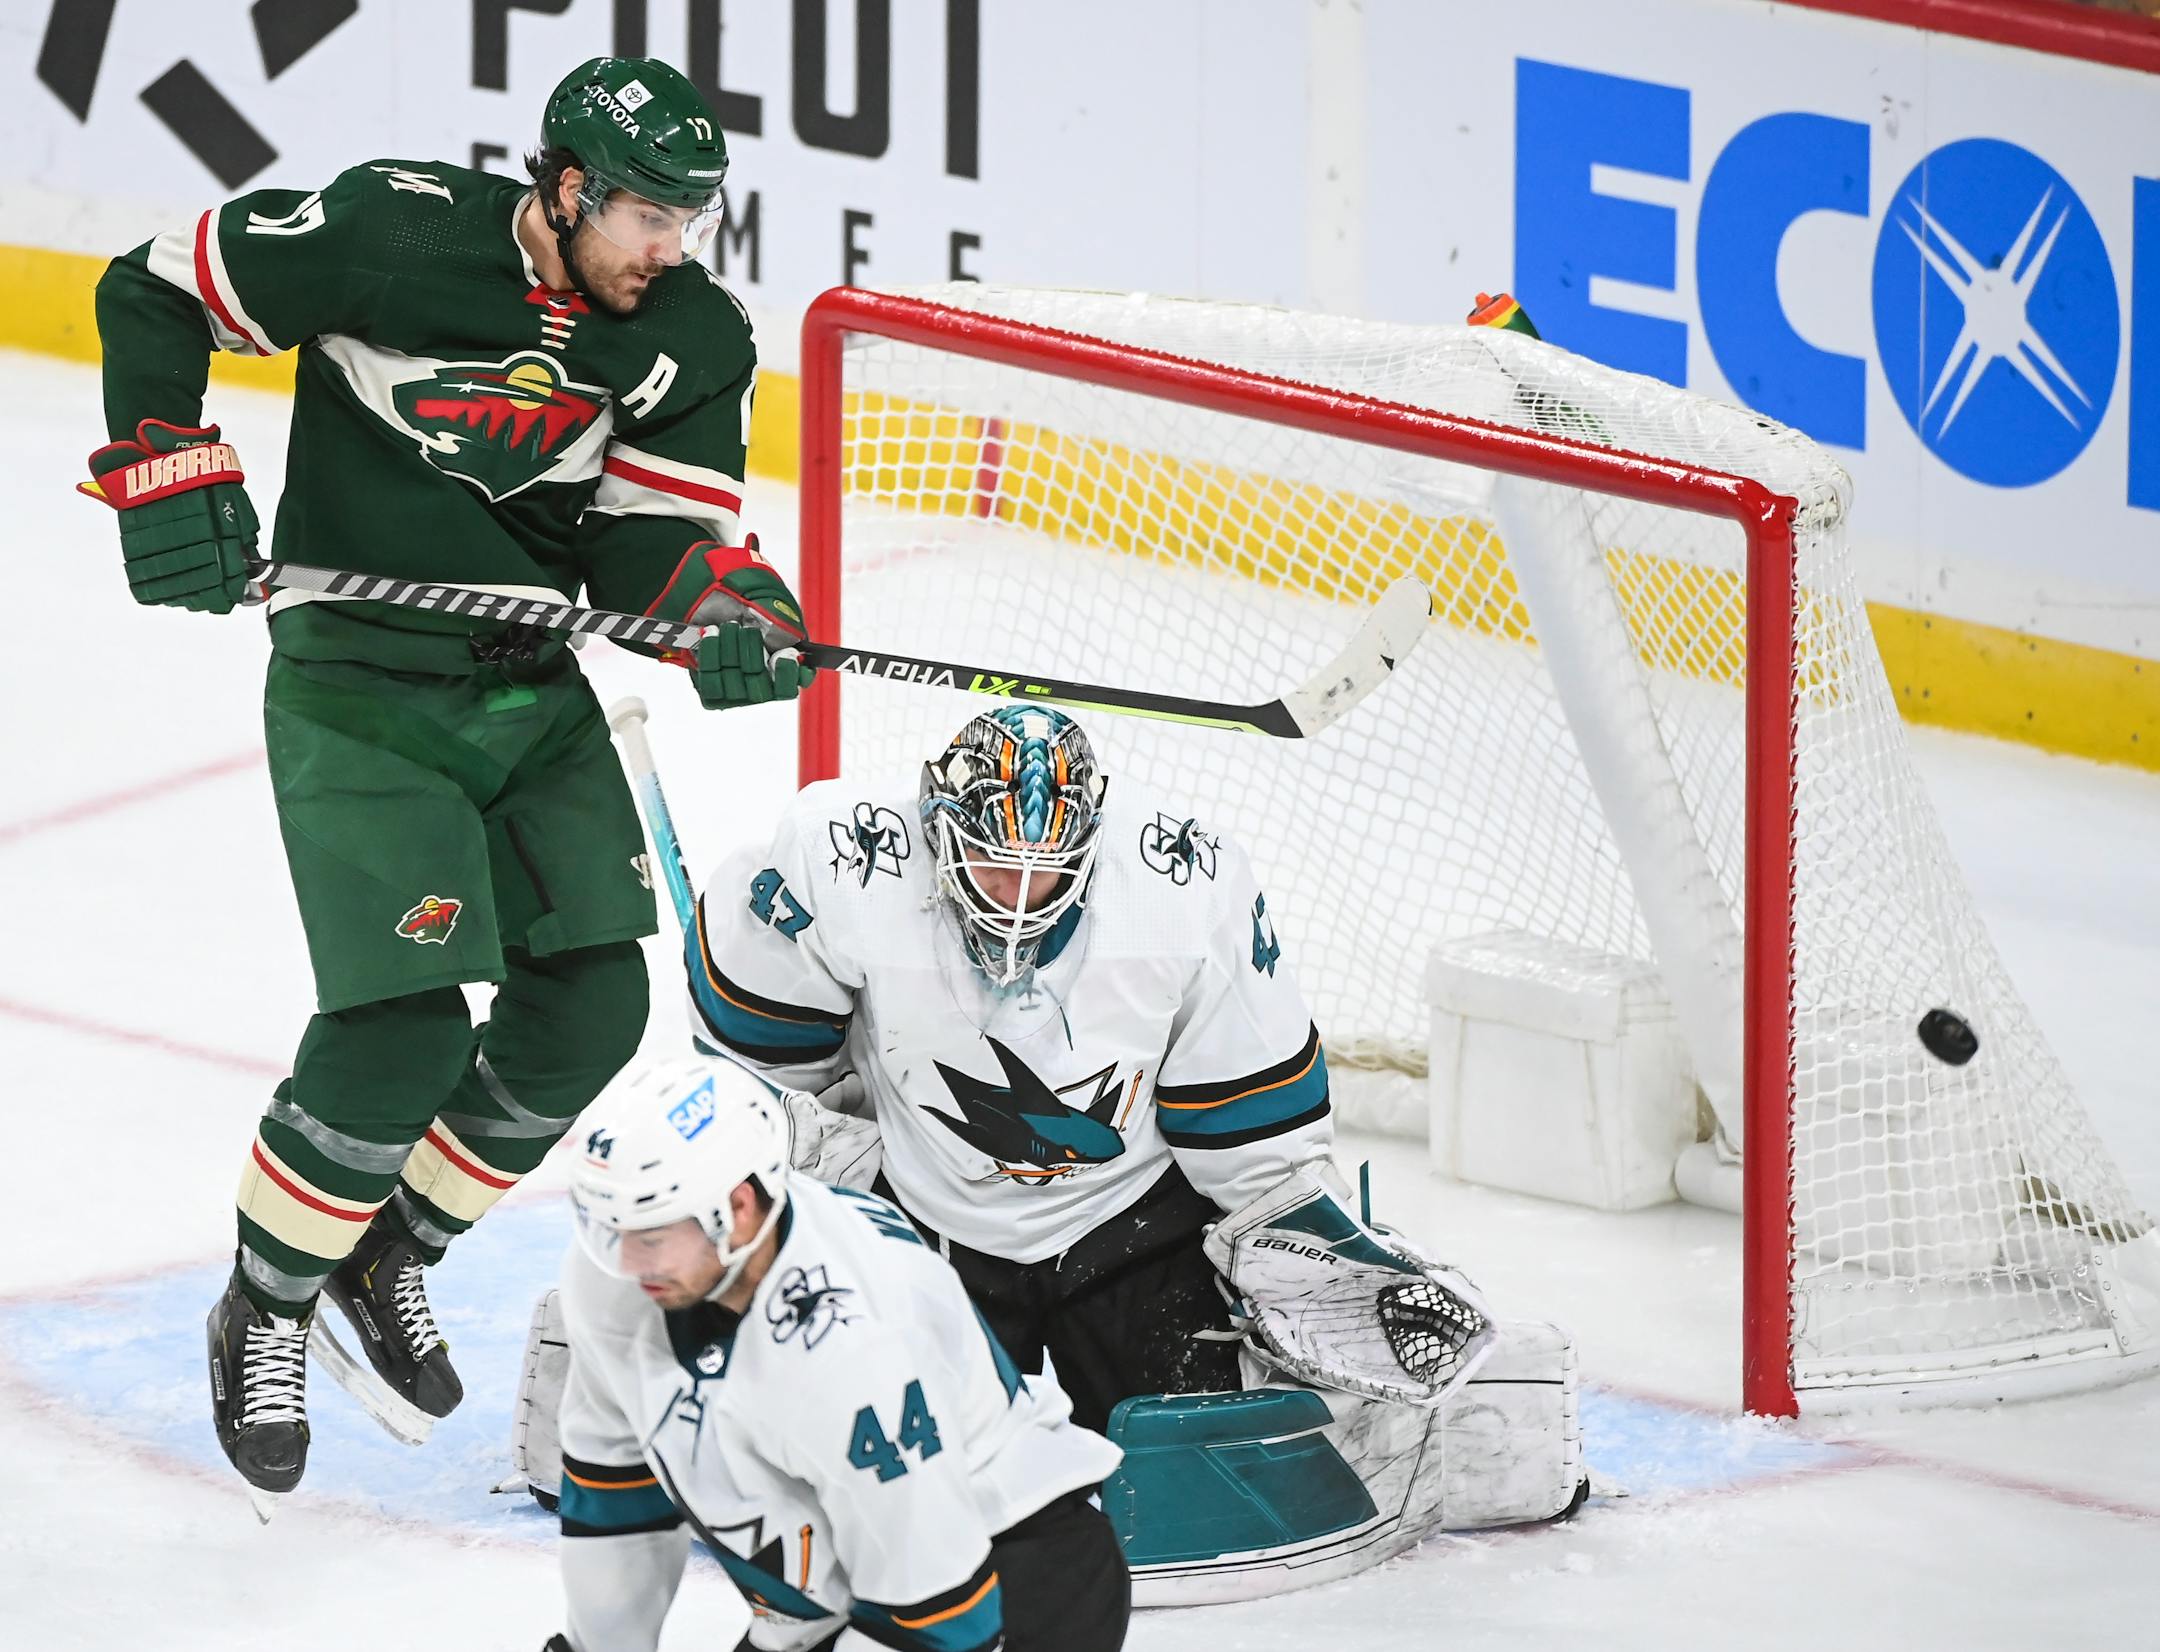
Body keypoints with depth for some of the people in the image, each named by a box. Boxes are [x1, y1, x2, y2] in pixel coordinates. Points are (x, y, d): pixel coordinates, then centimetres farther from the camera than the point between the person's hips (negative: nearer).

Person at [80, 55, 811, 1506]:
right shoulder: (392, 233, -19)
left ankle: (391, 1257, 26)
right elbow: (154, 294, -9)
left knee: (591, 1006, 3)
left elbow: (649, 538, -1)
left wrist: (731, 609, -22)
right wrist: (170, 477, -16)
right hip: (359, 688, -6)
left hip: (532, 687, 6)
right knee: (404, 1030, -15)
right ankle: (263, 1313, 8)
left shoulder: (694, 339, -3)